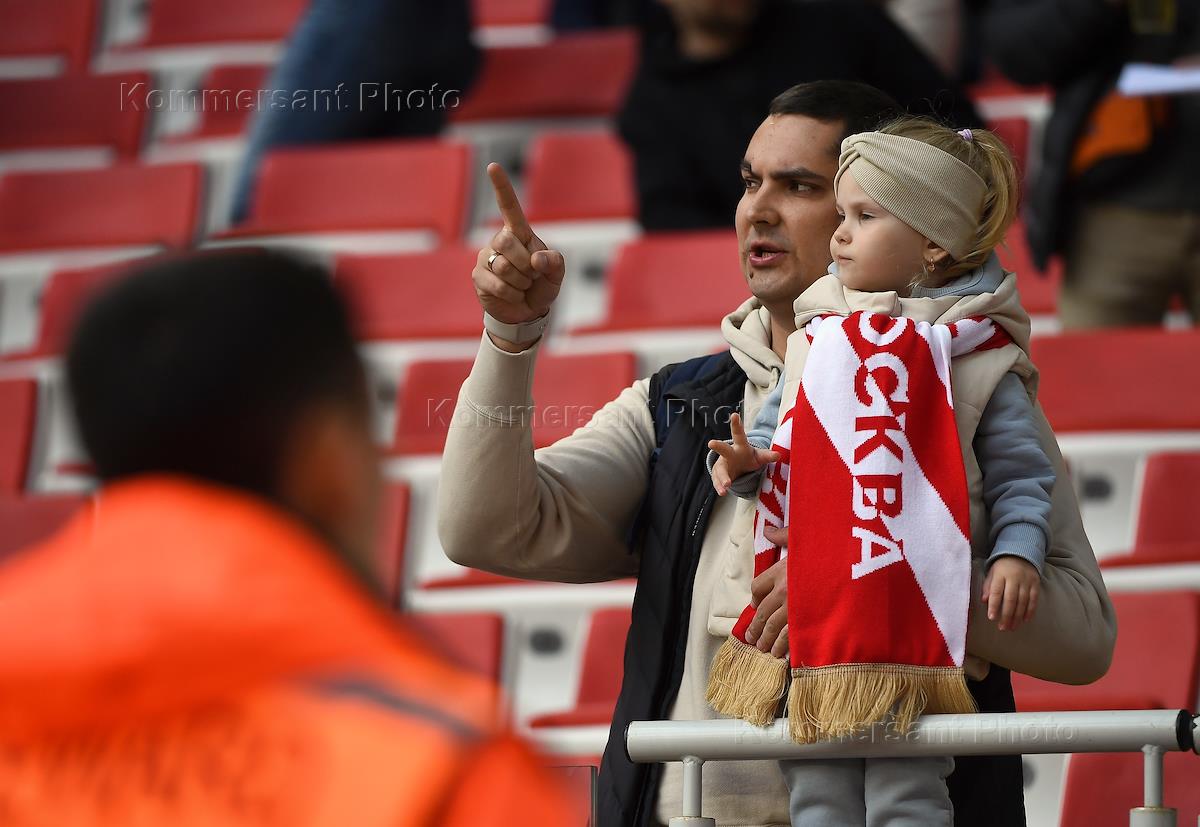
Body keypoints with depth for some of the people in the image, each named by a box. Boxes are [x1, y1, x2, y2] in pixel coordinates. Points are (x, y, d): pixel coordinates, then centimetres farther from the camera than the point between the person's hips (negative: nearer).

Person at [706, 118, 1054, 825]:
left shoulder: (980, 356, 0)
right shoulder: (818, 340, 14)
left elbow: (1019, 474, 0)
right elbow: (777, 432, 21)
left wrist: (1017, 553, -15)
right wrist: (743, 459, -1)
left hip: (911, 624, -5)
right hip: (811, 614, 5)